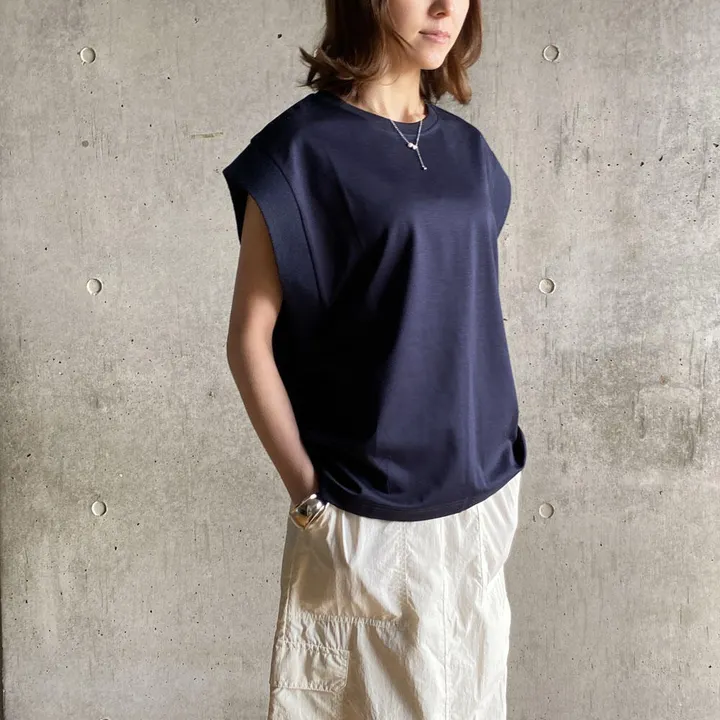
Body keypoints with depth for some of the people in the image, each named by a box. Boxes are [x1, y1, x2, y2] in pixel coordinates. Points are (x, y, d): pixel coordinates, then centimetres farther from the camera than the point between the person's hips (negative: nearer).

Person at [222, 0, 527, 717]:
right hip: (370, 516, -5)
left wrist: (495, 471, 12)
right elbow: (250, 338, -10)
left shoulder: (467, 150, 7)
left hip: (482, 495, 6)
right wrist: (307, 492, -11)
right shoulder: (299, 149, -10)